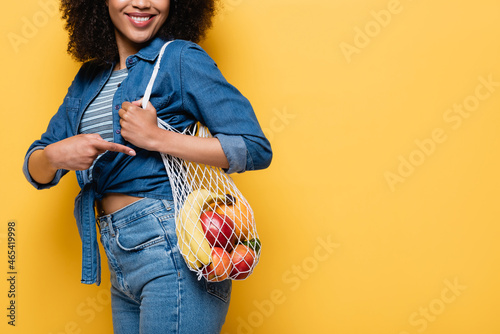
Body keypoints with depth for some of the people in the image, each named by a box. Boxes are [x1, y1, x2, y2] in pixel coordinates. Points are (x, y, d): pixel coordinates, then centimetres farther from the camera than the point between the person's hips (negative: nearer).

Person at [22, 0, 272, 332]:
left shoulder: (180, 59, -5)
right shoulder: (89, 79, 14)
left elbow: (257, 149, -13)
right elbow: (37, 171, 15)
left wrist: (155, 138, -17)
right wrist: (54, 155, -10)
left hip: (172, 250, -6)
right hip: (123, 265, 7)